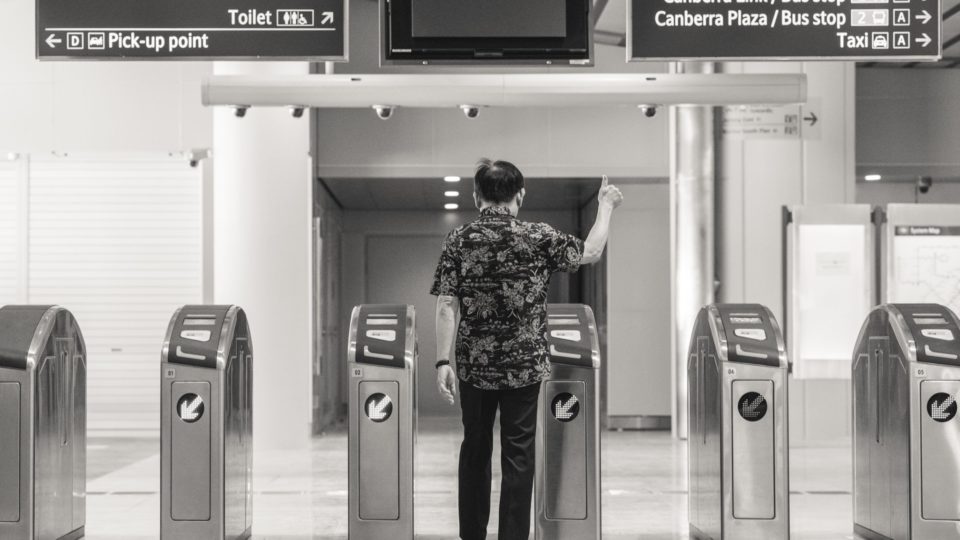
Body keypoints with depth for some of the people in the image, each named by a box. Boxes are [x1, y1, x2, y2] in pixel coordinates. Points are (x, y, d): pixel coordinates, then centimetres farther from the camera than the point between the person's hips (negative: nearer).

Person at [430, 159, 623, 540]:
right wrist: (606, 207, 21)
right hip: (525, 366, -2)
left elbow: (446, 306, -9)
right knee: (518, 457, 4)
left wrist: (443, 361, -7)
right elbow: (590, 253, 7)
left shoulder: (459, 241, -4)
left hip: (474, 366, 2)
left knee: (475, 451, 16)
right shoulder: (539, 238, -6)